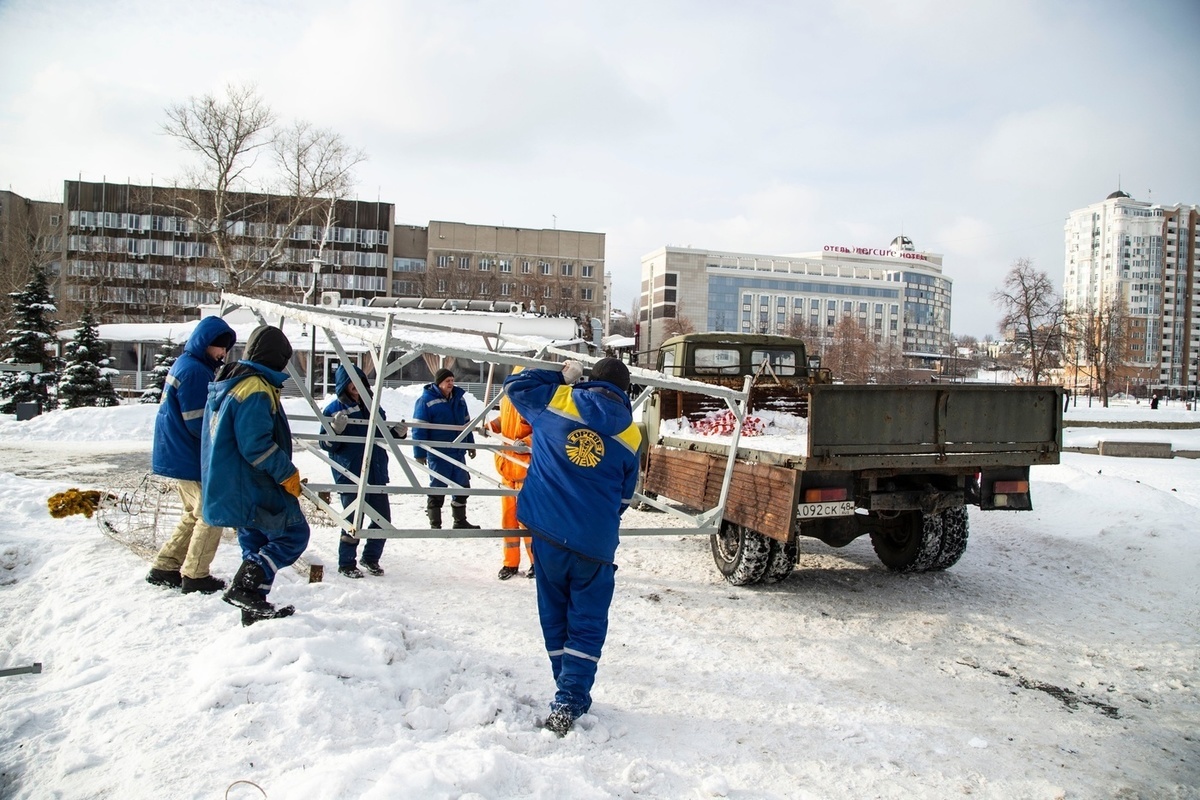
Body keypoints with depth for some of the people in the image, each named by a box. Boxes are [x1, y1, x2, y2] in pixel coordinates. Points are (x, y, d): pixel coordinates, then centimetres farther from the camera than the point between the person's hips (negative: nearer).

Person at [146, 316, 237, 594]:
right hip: (189, 460, -10)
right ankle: (195, 576, 4)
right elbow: (198, 423, -21)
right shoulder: (194, 371, -19)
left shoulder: (185, 365, 14)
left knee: (195, 515, 19)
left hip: (179, 456, 10)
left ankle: (164, 568, 22)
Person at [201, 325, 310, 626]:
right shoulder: (256, 390, -18)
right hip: (254, 488, -10)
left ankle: (253, 610, 20)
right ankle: (245, 587, -11)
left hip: (227, 486, 10)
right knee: (294, 533, -3)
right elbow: (256, 445, -24)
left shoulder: (226, 385, 15)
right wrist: (288, 474, -14)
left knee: (254, 543, 16)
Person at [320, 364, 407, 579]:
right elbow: (325, 444, -5)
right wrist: (336, 430, -24)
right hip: (350, 475, -5)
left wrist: (398, 432, 1)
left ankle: (371, 558, 26)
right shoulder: (334, 410, -3)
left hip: (376, 473, 5)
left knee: (383, 520, 7)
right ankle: (347, 563, 15)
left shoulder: (372, 406, 12)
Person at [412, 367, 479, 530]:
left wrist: (470, 444, 17)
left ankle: (460, 521, 26)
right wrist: (420, 453, -13)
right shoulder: (426, 400, -11)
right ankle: (435, 524, 12)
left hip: (458, 451, 7)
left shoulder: (458, 397, 8)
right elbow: (419, 429, -11)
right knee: (438, 488, 0)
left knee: (463, 486, 12)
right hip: (438, 454, -6)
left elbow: (466, 423, 18)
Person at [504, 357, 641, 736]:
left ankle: (570, 694, 24)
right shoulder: (630, 434, 5)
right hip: (596, 543, -1)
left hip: (548, 532, 1)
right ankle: (569, 702, -1)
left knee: (555, 616, 16)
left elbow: (516, 384, 19)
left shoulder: (557, 400, 1)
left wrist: (561, 376, 25)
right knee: (587, 623, 8)